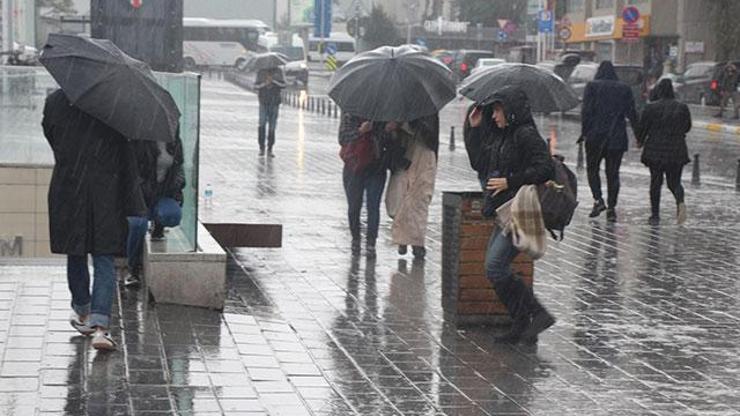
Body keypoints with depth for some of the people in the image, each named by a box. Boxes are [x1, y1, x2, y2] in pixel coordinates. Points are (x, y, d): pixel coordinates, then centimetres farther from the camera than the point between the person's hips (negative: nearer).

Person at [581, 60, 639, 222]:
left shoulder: (592, 86, -2)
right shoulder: (624, 88, 6)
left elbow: (586, 110, -9)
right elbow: (632, 113, 6)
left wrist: (584, 131, -5)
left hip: (595, 136, -2)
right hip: (617, 137, 2)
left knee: (592, 168, 13)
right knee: (613, 172, 7)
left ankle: (598, 199, -5)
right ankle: (611, 207, 3)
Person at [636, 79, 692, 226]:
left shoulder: (651, 108, -8)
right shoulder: (682, 108, 0)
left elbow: (642, 127, -2)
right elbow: (687, 127, 11)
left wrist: (640, 141, 18)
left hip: (655, 151, -2)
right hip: (677, 151, 2)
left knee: (655, 182, 9)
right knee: (674, 182, 12)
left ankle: (655, 215, 10)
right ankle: (680, 202, -18)